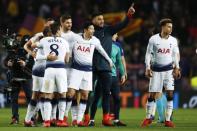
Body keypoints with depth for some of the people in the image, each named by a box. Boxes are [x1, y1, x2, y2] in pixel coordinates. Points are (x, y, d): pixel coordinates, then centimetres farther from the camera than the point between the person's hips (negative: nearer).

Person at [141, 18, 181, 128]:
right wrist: (148, 68, -8)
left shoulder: (173, 40, 3)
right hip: (156, 70, -2)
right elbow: (148, 54, -1)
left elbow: (175, 55, 11)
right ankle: (148, 118, 16)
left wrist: (176, 67, 1)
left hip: (169, 70, 2)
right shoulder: (153, 39, -5)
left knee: (170, 94, -8)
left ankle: (168, 120, -4)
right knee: (152, 95, 1)